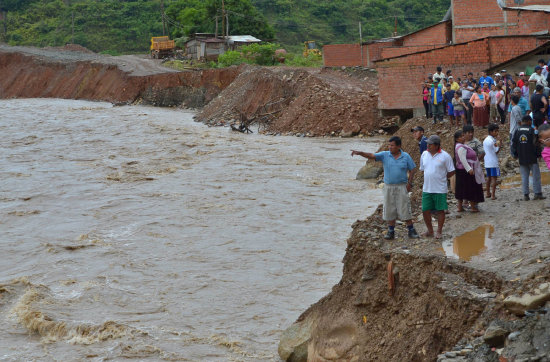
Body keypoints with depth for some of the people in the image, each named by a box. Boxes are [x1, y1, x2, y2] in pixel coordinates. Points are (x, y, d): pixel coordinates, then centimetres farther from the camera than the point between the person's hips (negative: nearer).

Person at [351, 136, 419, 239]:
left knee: (405, 209, -2)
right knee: (389, 210, 5)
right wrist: (360, 153, -28)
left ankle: (411, 230, 9)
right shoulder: (385, 155, -1)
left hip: (402, 187, -2)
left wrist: (409, 183, -5)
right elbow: (371, 156, -12)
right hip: (388, 187, 2)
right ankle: (391, 231, 14)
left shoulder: (406, 156, -2)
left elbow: (413, 169, 4)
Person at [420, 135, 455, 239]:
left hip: (440, 189, -4)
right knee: (425, 210, 5)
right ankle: (430, 230, 23)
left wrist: (442, 178, 1)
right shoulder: (424, 155, 6)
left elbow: (451, 172, -2)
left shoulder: (445, 156, -8)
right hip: (426, 188, 4)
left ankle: (439, 231, 18)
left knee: (440, 210, 4)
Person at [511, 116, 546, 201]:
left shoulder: (517, 131, 4)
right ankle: (538, 193, 0)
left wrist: (515, 154, 14)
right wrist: (537, 153, 3)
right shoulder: (531, 130, -7)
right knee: (536, 175, 3)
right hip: (532, 158, -4)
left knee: (524, 177, 7)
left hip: (521, 158, 4)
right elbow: (535, 143, -9)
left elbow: (513, 143, 6)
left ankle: (525, 195, 5)